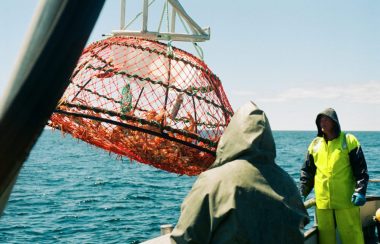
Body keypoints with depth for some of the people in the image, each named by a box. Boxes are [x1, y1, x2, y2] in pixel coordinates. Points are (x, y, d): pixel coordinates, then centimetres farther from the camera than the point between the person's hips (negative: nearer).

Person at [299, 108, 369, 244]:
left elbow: (361, 169, -2)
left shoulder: (349, 141, 1)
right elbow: (307, 171, 14)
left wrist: (360, 191, -12)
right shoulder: (315, 144, 11)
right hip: (322, 201, 4)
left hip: (345, 200, -3)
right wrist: (301, 194, 7)